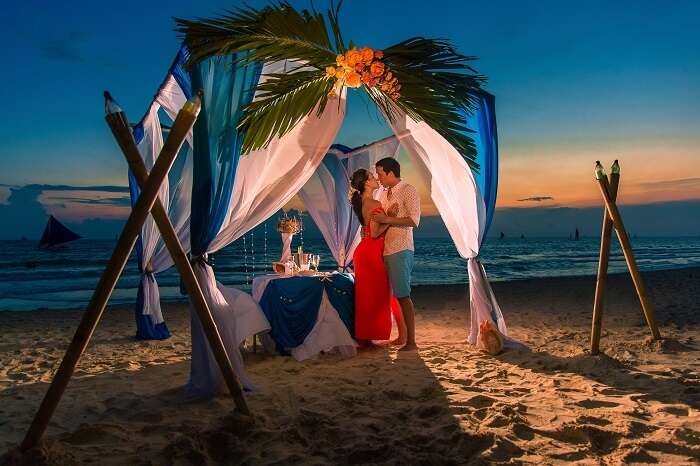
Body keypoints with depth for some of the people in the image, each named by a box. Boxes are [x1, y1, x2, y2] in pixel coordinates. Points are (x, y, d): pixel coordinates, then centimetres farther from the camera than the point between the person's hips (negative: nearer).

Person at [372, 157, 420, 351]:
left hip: (401, 250, -7)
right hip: (386, 249, 7)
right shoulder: (383, 194, 17)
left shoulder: (408, 190, -6)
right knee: (394, 295, 9)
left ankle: (411, 341, -2)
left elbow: (414, 220, -16)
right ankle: (401, 336, 18)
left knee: (403, 296, -7)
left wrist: (387, 219, -16)